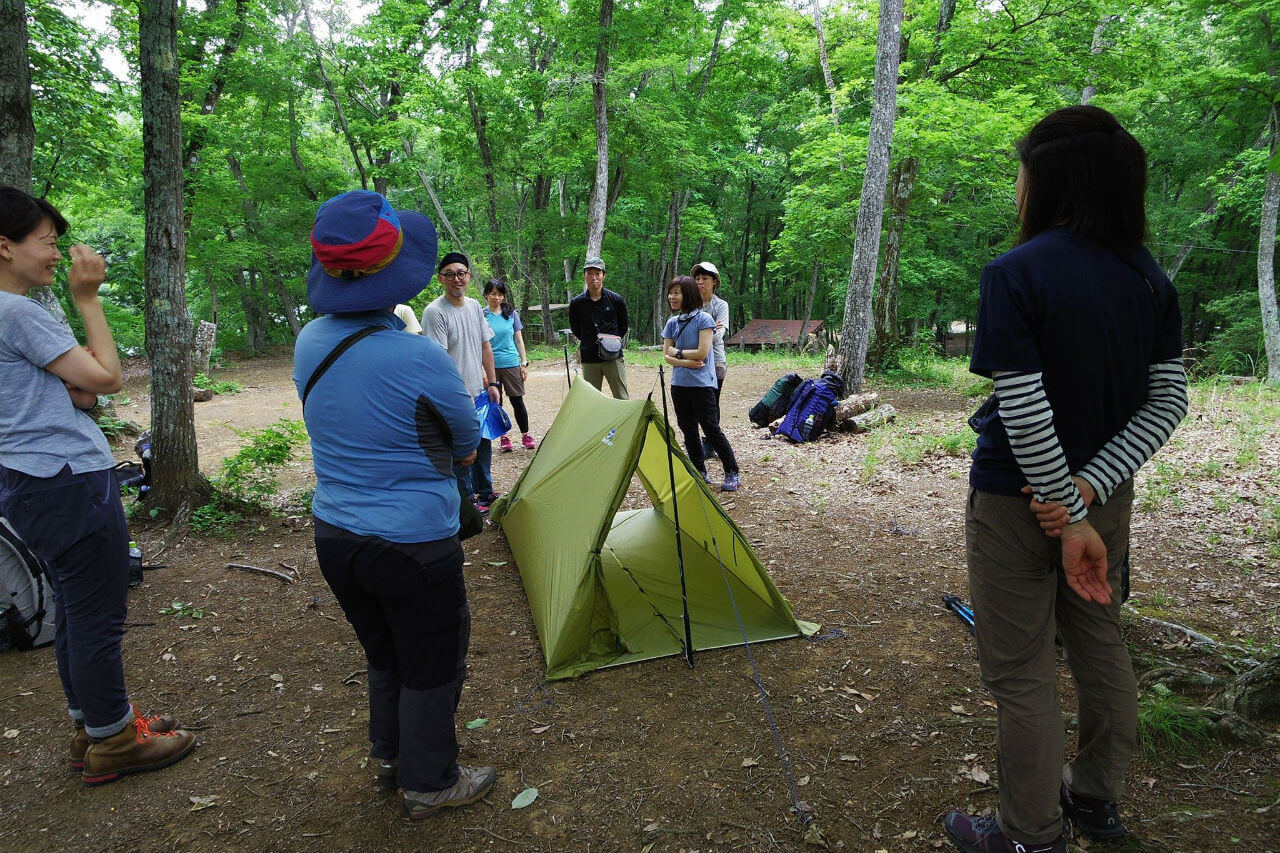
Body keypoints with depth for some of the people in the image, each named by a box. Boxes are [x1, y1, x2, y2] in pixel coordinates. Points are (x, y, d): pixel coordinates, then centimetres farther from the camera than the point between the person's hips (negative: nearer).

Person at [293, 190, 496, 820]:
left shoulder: (309, 343, -3)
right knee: (431, 666, 15)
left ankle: (389, 755, 45)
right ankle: (428, 784, 32)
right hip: (414, 544, -7)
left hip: (334, 537, 7)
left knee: (384, 655, 27)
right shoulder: (420, 360, -24)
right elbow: (468, 449, -8)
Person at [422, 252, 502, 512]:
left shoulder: (474, 306, 8)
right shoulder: (435, 312, -16)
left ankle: (484, 491, 36)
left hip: (480, 392, 8)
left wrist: (492, 383, 10)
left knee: (483, 444, 19)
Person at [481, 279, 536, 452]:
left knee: (517, 400, 2)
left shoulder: (511, 313, 4)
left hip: (511, 363, 1)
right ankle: (503, 438, 16)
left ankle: (525, 436, 14)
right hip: (490, 365, 0)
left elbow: (519, 339, 9)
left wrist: (524, 363, 5)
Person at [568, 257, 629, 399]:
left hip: (613, 357, -1)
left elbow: (623, 327, 12)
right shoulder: (576, 303, 0)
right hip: (589, 360, 1)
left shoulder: (616, 300, -2)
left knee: (622, 400, -1)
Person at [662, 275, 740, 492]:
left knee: (711, 428, -6)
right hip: (679, 384, 7)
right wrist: (686, 362, -13)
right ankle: (700, 472, 21)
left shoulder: (703, 319, -9)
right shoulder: (672, 323, 9)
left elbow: (702, 353, -17)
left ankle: (732, 474, 4)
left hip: (701, 383, -6)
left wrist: (677, 352, -6)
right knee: (688, 429, 10)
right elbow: (666, 355, 4)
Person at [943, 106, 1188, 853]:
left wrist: (1067, 513, -16)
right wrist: (1090, 488, -9)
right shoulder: (1150, 277, 1)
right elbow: (1168, 402, -2)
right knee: (1100, 641, 22)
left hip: (1019, 501, -7)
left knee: (1021, 670, 7)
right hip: (1105, 490, 7)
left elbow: (1023, 411, -24)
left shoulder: (1016, 275, -19)